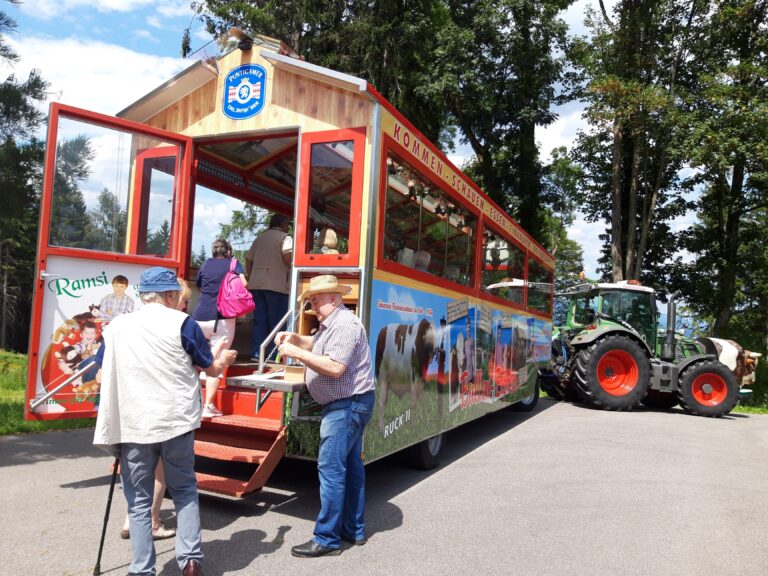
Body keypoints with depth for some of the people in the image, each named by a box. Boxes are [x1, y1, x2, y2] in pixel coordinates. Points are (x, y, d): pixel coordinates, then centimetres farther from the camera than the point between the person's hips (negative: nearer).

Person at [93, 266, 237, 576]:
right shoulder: (183, 323, -2)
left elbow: (105, 374, 15)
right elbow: (212, 369, 7)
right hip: (177, 421, -1)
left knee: (139, 501, 12)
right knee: (185, 490, 15)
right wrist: (222, 359, 29)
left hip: (133, 425, 2)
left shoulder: (117, 325, 6)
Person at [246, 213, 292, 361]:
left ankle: (256, 354, 7)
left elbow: (248, 259, 17)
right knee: (277, 321, 0)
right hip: (277, 285, -6)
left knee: (259, 321, 9)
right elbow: (287, 255, -20)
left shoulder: (260, 238, 18)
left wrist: (251, 278, 21)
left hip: (256, 284, 6)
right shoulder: (284, 238, -2)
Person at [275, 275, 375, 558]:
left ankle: (327, 539, 0)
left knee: (330, 468, -8)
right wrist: (295, 338, 8)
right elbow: (317, 344, 28)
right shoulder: (329, 323, 16)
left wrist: (296, 353, -22)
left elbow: (335, 367, -26)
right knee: (350, 466, 15)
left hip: (347, 405, -11)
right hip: (350, 404, 11)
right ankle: (354, 530, 25)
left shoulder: (344, 324, -18)